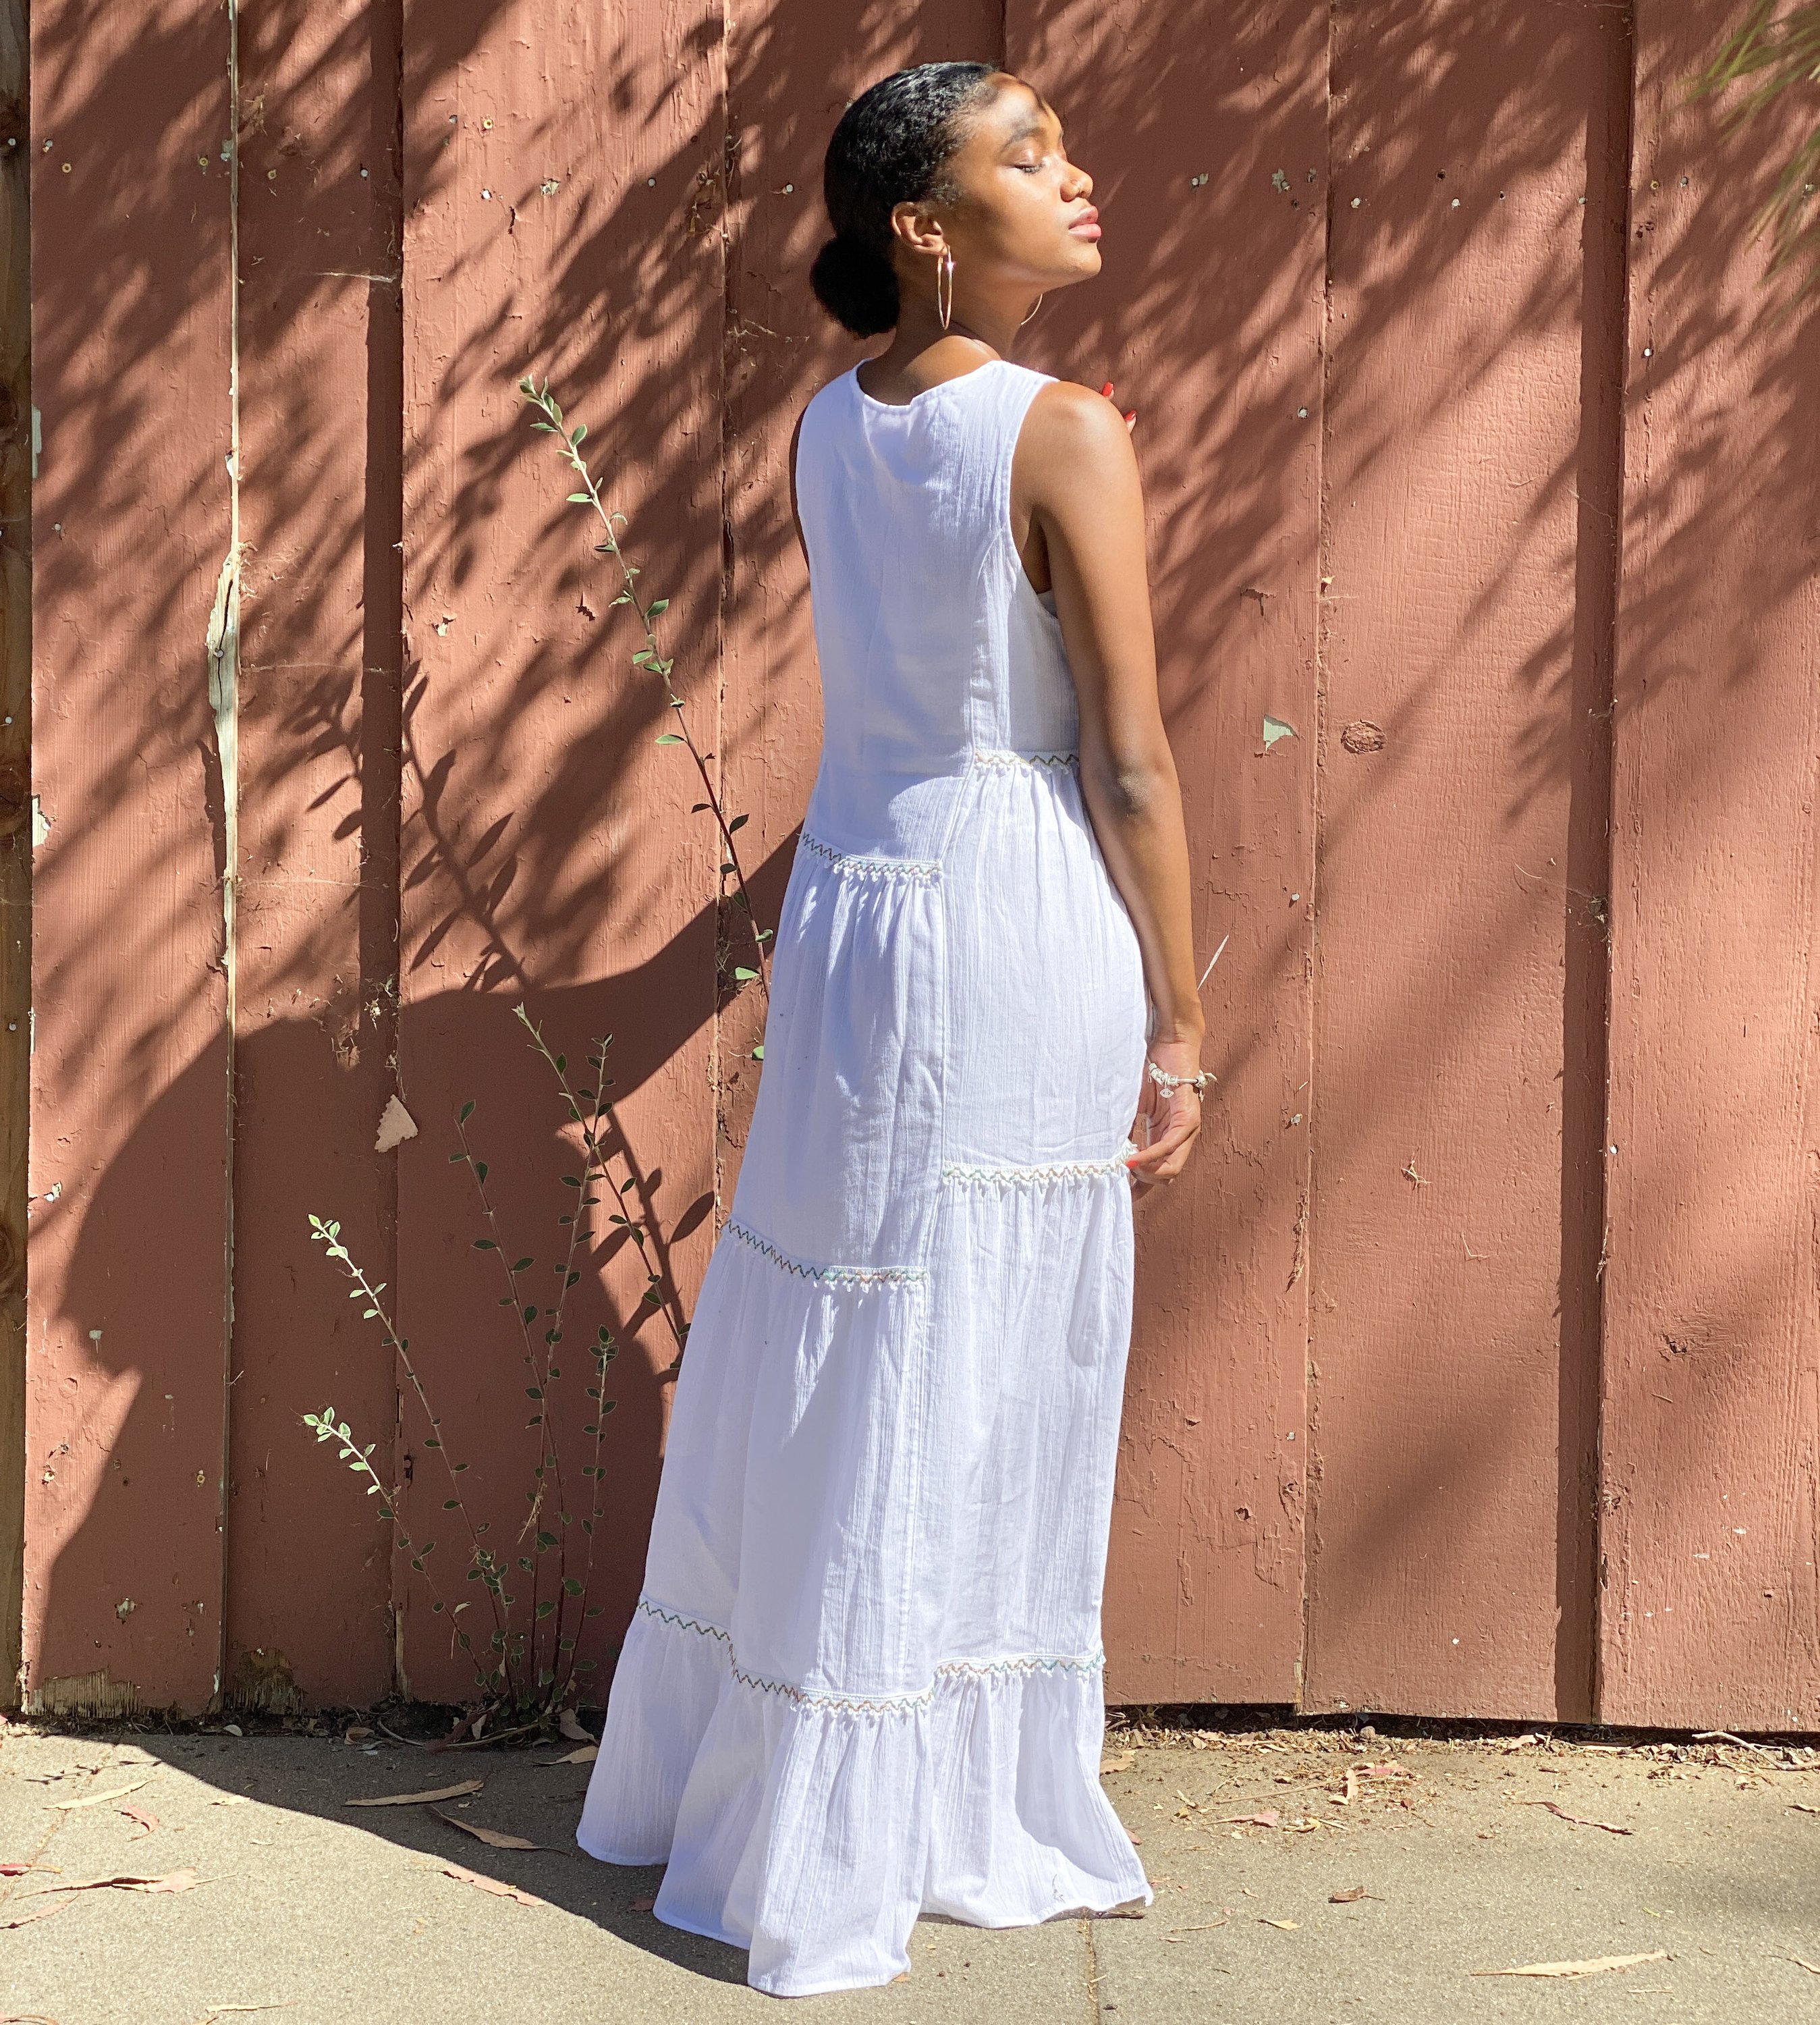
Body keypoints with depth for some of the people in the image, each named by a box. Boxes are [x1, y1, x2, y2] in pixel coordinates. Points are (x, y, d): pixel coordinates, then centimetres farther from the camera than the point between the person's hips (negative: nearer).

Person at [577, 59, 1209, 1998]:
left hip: (847, 900, 7)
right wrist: (1179, 1027, -5)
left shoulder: (825, 429, 6)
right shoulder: (1067, 433, -14)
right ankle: (952, 1827, 17)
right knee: (975, 1392, 4)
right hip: (1025, 919, -6)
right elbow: (1130, 766, -12)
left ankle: (727, 1784, 30)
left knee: (811, 1360, 16)